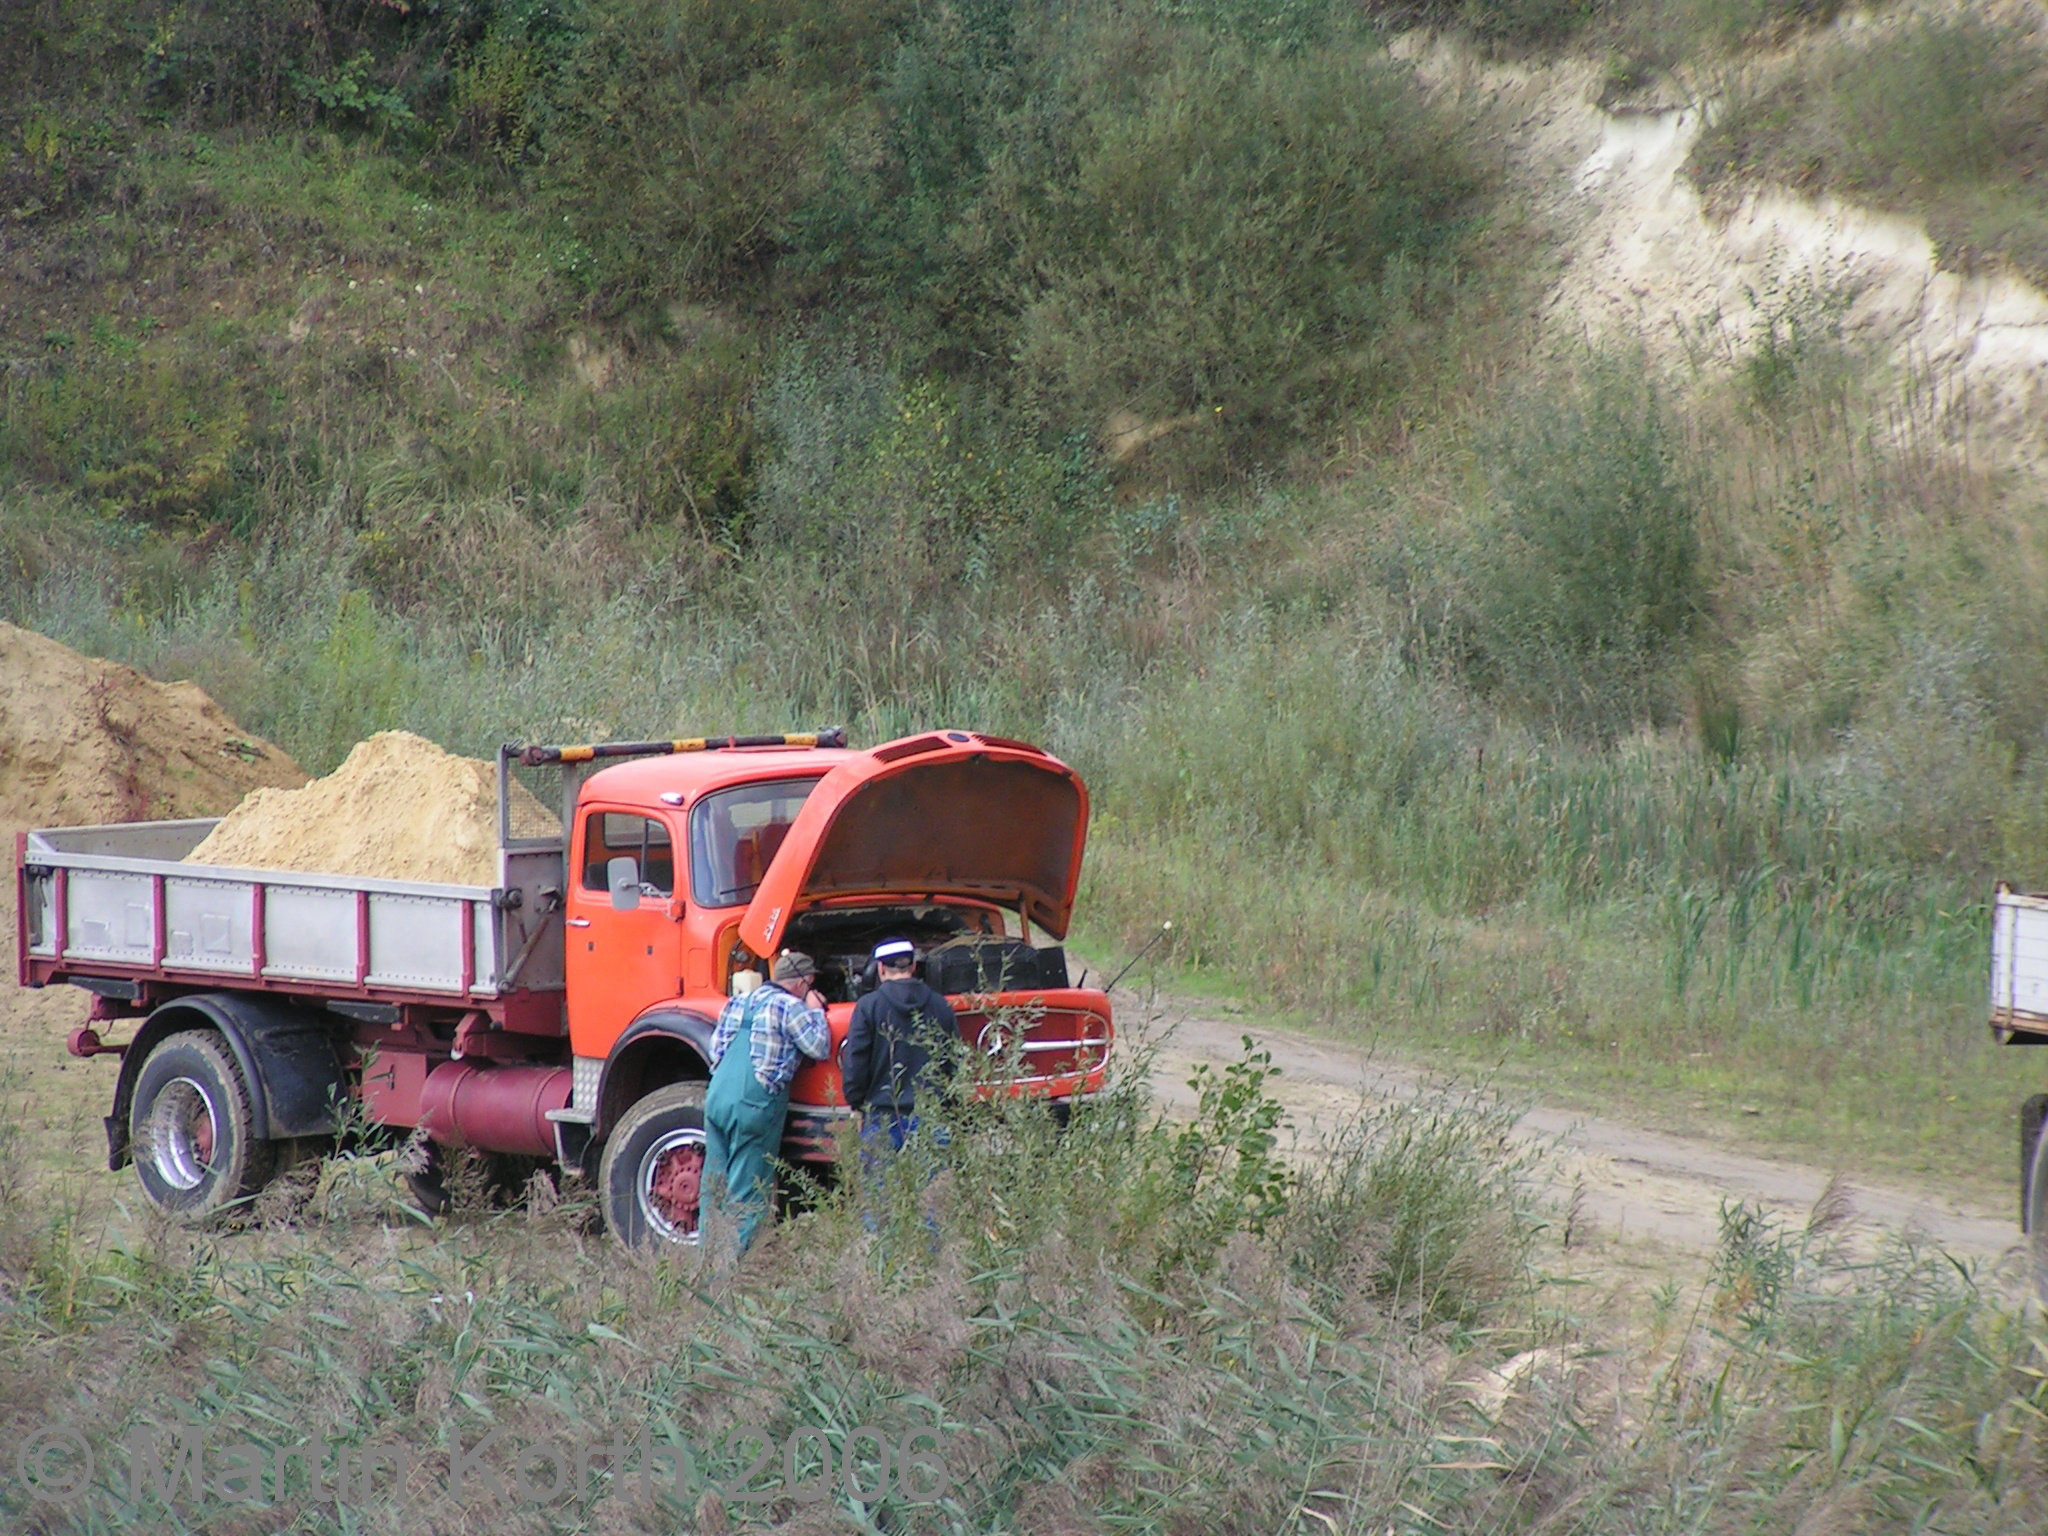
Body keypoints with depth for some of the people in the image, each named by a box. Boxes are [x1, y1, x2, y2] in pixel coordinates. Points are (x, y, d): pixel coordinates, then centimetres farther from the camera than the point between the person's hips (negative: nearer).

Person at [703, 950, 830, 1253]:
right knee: (748, 1190, -3)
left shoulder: (740, 1002, 19)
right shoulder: (789, 1007, -5)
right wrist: (816, 1011, 10)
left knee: (714, 1183, 11)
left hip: (716, 1098, 7)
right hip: (755, 1105, -7)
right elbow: (819, 1047, -8)